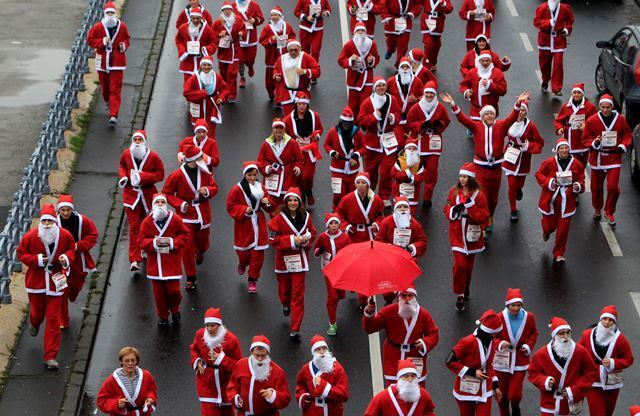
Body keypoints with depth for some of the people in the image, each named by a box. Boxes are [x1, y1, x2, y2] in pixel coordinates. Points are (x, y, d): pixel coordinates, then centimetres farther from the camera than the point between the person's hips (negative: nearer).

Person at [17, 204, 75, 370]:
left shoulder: (65, 235, -7)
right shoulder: (30, 236, -12)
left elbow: (71, 249, 12)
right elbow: (20, 253, -1)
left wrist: (67, 258, -10)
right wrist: (36, 260, -17)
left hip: (55, 281, 0)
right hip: (36, 281, 0)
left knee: (53, 319, -3)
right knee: (37, 312, 17)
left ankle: (51, 356, 2)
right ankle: (35, 323, 60)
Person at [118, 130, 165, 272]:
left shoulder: (153, 156, -9)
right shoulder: (126, 154, -1)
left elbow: (160, 174, -7)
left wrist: (142, 176, -19)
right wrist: (123, 176, -4)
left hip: (148, 194, 0)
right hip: (131, 194, 0)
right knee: (134, 226, -6)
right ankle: (134, 260, -8)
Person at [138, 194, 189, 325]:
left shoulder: (175, 219, -6)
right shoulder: (147, 222, -4)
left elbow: (184, 235, 1)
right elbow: (141, 241, -2)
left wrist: (172, 242, -15)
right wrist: (154, 243, -20)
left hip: (172, 263, -1)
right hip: (155, 264, 1)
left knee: (173, 290, -3)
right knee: (159, 292, 6)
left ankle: (175, 310, 28)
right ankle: (163, 316, 26)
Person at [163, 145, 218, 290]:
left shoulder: (204, 172, -4)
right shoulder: (177, 175, -15)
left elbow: (214, 187, 7)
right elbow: (166, 193, -7)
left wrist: (207, 190, -16)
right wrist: (179, 204, -21)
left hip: (203, 214, 4)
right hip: (186, 214, -4)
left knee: (203, 243, 18)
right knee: (187, 248, -6)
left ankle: (200, 253, 58)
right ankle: (190, 279, 5)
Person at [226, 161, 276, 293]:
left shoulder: (261, 188, 1)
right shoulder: (237, 189, -11)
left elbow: (271, 208, 8)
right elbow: (230, 206, -8)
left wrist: (268, 202, -14)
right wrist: (244, 210, -21)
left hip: (258, 225, 2)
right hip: (243, 225, -2)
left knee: (258, 254, 1)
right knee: (243, 252, 8)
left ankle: (253, 280, 15)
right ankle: (243, 264, 46)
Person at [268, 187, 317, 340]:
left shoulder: (306, 217, 0)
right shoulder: (279, 219, -7)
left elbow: (312, 233, 12)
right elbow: (273, 239, -9)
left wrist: (306, 239, -10)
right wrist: (292, 240, -18)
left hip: (299, 260, 0)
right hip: (283, 259, 0)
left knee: (298, 293, -4)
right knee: (284, 288, 16)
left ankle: (295, 330, -1)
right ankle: (285, 304, 56)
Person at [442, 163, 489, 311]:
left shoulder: (478, 195, -11)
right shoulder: (454, 192, -1)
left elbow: (484, 216, -12)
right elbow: (447, 209, 8)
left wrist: (471, 206, -24)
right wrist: (453, 210, -14)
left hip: (472, 235, -1)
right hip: (457, 235, 1)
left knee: (469, 265, 14)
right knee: (460, 264, -10)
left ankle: (466, 289, 38)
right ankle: (460, 295, 1)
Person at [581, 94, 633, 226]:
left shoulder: (620, 119, -3)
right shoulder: (592, 120, -6)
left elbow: (627, 135, 9)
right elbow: (585, 139, 0)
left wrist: (623, 146, -9)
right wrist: (594, 143, -20)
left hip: (614, 157, -1)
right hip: (597, 158, 1)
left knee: (613, 187, -10)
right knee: (596, 187, 12)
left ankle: (609, 213, 12)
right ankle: (597, 210, 38)